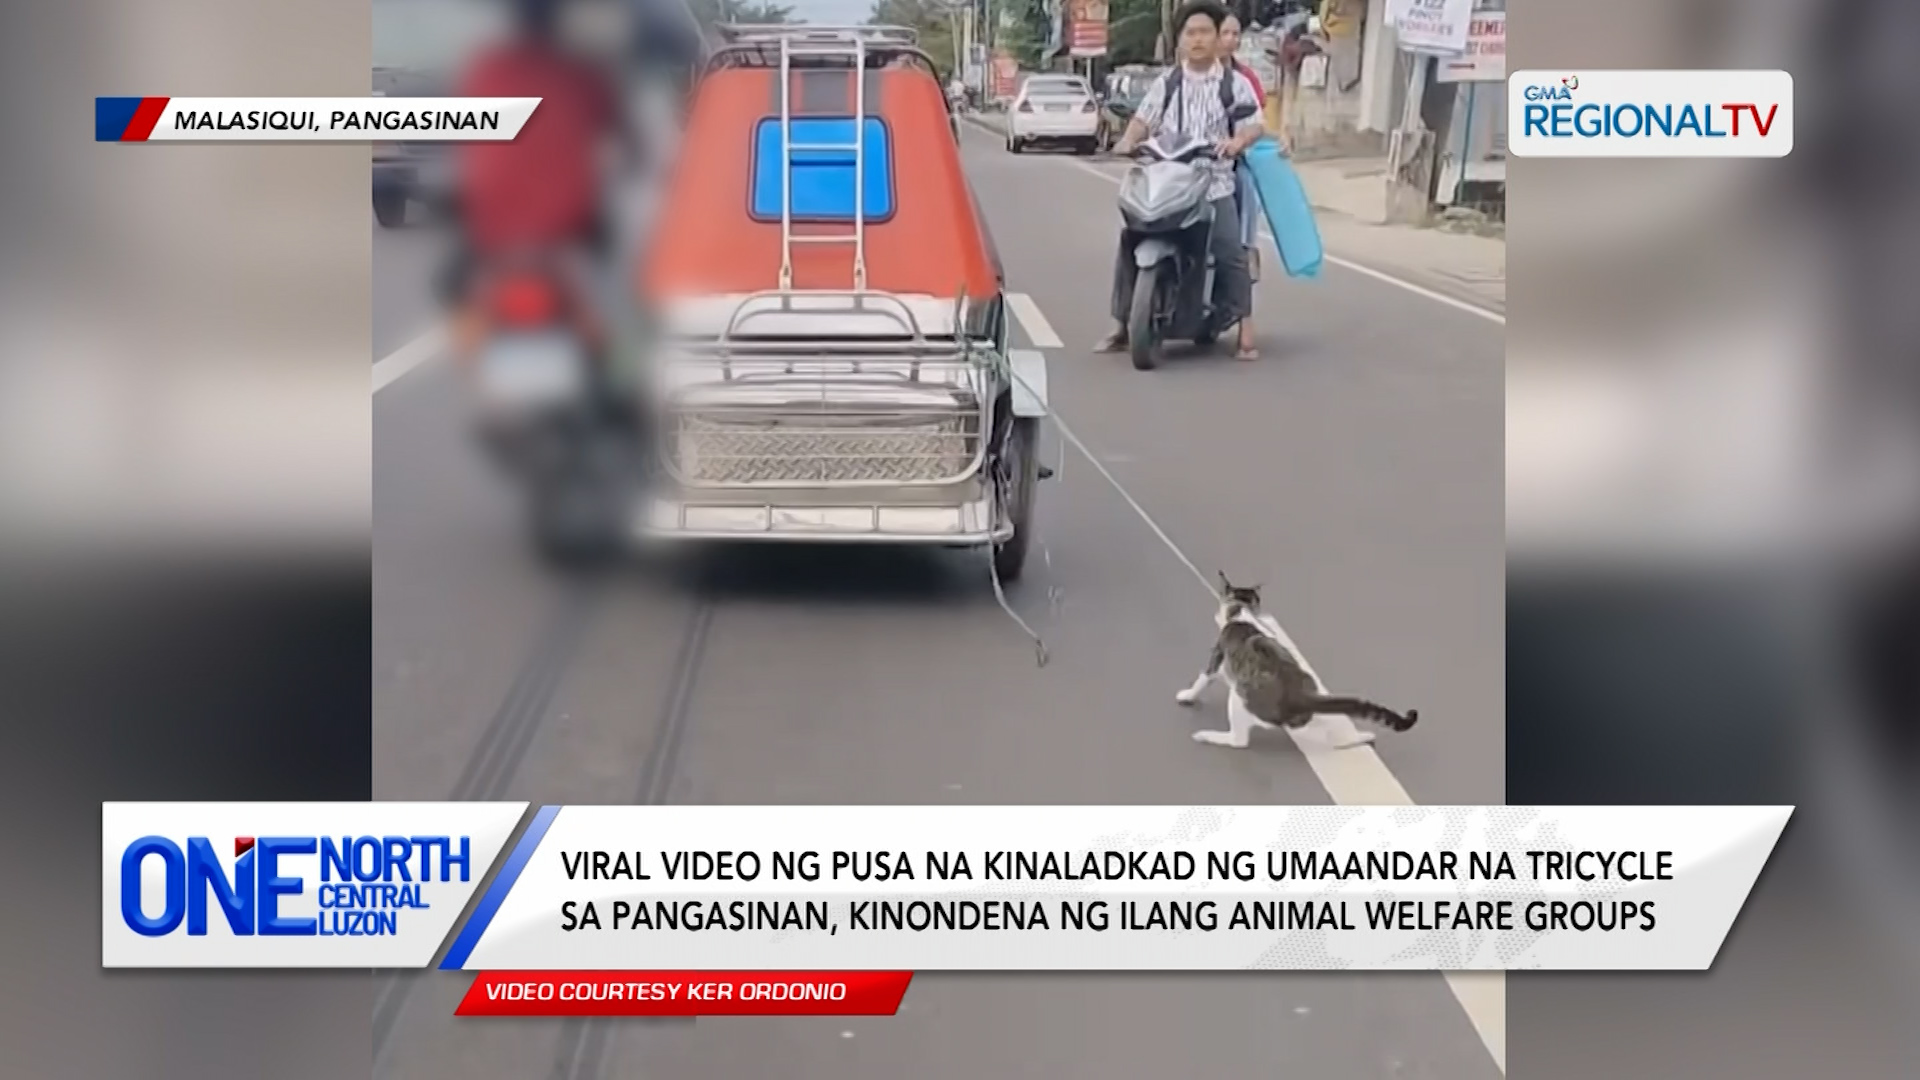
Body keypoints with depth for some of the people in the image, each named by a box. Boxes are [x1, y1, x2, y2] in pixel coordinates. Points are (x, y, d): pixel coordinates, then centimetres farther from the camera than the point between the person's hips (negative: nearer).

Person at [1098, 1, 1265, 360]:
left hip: (1214, 185, -2)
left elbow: (1254, 124, 0)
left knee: (1230, 255, -16)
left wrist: (1237, 141, -22)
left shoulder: (1235, 83, 8)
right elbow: (1143, 119, 10)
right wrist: (1128, 140, -11)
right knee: (1131, 246, -5)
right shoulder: (1165, 85, 16)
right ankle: (1123, 326, 4)